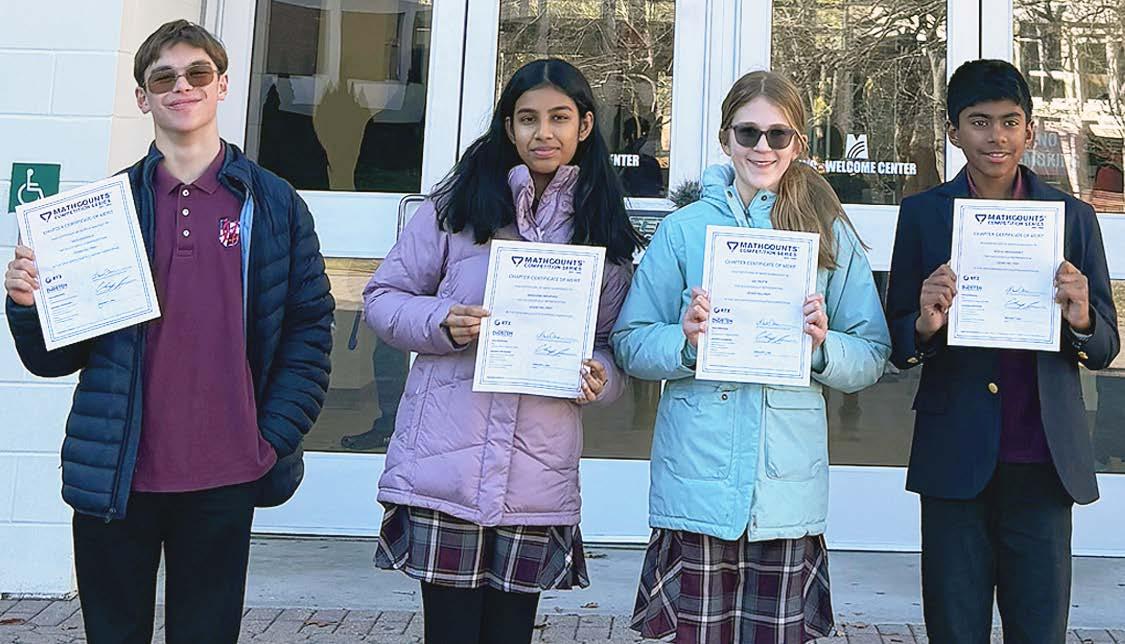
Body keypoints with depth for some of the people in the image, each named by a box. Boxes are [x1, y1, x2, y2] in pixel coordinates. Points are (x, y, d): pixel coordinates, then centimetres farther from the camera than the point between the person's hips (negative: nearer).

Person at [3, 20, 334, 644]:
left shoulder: (273, 205, 3)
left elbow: (310, 328, 3)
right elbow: (54, 358, 7)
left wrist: (273, 439, -5)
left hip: (223, 476, -1)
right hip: (113, 475, 1)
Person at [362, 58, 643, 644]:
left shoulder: (603, 228, 11)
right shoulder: (458, 204, 5)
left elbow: (617, 343, 14)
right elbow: (384, 296, 6)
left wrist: (599, 378, -8)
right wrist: (442, 324, -13)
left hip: (540, 476, 2)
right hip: (445, 460, -2)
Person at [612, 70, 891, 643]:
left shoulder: (831, 235, 8)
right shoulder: (683, 229, 7)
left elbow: (872, 357, 7)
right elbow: (630, 344, 4)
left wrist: (825, 347, -13)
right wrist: (685, 342, -15)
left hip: (790, 483, 1)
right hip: (697, 480, 0)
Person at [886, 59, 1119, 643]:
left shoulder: (1074, 217, 7)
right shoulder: (922, 214, 4)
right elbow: (895, 346, 6)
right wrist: (924, 326, -17)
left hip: (1043, 463, 1)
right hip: (955, 460, -1)